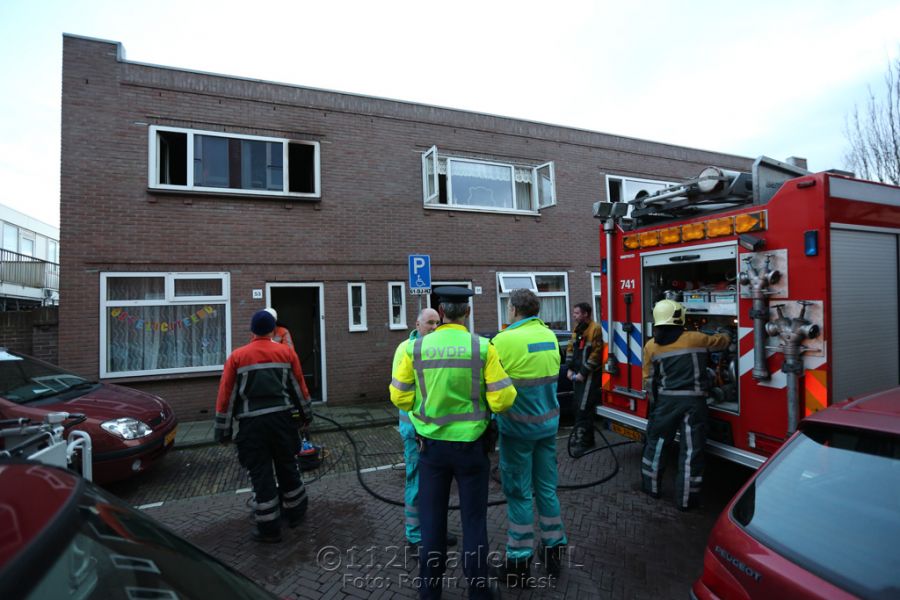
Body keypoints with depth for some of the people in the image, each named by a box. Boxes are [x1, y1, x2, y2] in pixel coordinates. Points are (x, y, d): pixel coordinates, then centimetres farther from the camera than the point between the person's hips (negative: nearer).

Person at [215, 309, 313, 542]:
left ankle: (269, 528, 17)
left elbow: (226, 395, 0)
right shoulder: (287, 352, 2)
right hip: (281, 418, 2)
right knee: (287, 467, 17)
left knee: (261, 473, 8)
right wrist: (306, 415, 19)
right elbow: (299, 387, 7)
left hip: (252, 423, -2)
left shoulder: (237, 356, -1)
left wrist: (223, 430, 8)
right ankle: (295, 512, 32)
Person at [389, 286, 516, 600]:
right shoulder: (482, 347, -13)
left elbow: (400, 397, -4)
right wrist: (508, 388, 7)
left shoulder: (416, 347, -8)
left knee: (432, 520, 19)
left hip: (431, 445, 2)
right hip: (471, 445, -1)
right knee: (474, 520, 17)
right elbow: (502, 400, -14)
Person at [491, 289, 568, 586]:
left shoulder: (505, 340, -17)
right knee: (547, 488, 18)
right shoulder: (550, 336, 3)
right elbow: (551, 376, 11)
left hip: (519, 426, -6)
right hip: (549, 422, 6)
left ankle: (520, 564, 21)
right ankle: (553, 552, 33)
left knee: (519, 494, 7)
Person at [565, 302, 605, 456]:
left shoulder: (595, 329, -14)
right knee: (578, 407, 13)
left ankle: (583, 441, -1)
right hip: (578, 374, 8)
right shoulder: (577, 329, 13)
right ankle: (580, 435, 25)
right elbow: (570, 348, 15)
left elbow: (596, 354, -18)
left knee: (584, 408, -8)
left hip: (590, 374, -8)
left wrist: (583, 373, -16)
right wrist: (570, 369, 6)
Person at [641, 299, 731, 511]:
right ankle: (686, 499, 15)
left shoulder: (651, 346, -1)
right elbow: (722, 341, 19)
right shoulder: (696, 339, -2)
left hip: (666, 400, 1)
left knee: (656, 442, 16)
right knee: (691, 450, 7)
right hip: (694, 401, -1)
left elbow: (649, 380, 3)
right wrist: (725, 333, 41)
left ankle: (651, 487, 27)